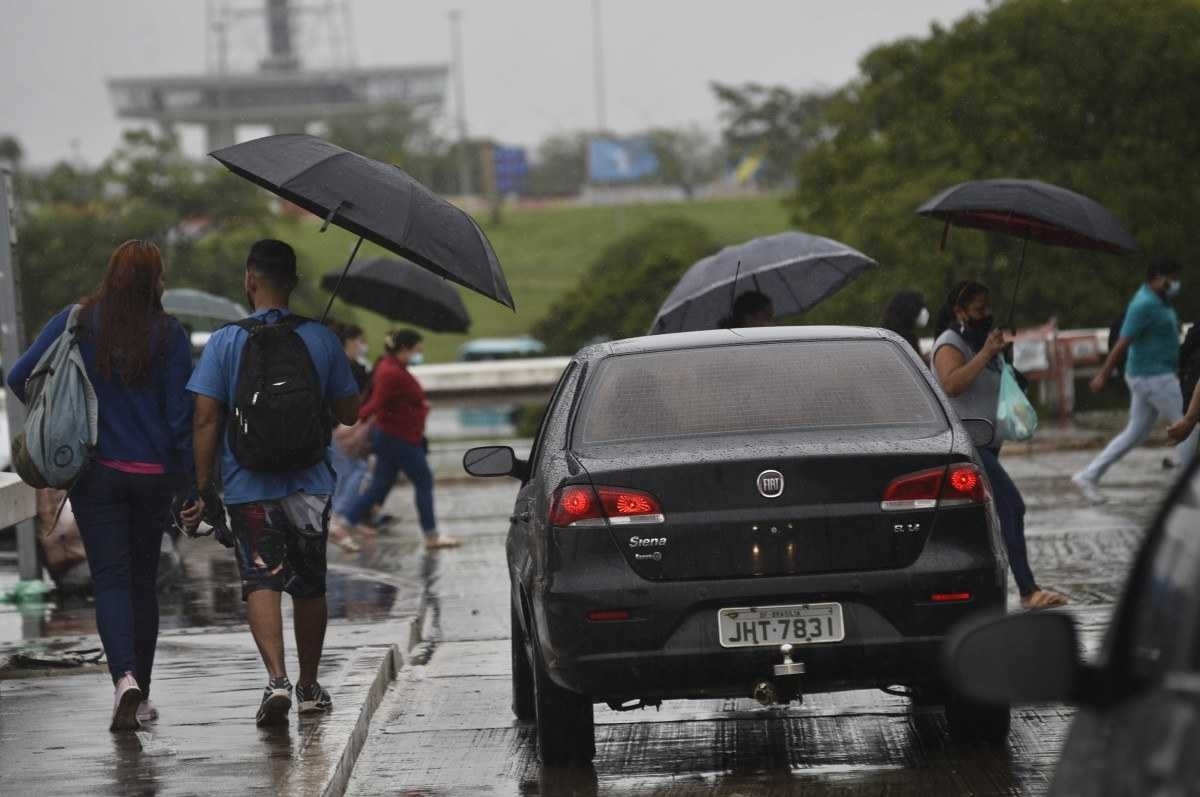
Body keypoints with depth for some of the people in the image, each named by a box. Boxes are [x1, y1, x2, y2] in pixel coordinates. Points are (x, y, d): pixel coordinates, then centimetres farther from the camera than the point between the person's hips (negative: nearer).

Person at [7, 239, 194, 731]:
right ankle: (141, 695, 18)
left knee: (110, 579, -1)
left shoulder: (76, 323, -3)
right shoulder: (169, 336, -6)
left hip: (94, 473, 0)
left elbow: (19, 378, -4)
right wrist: (189, 479, 3)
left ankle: (125, 677, -25)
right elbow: (181, 414, -6)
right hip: (153, 475, 0)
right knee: (143, 580, 13)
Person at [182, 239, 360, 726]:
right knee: (309, 586, 15)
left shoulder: (225, 342, -5)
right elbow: (348, 413, 6)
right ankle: (309, 688, 25)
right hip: (310, 485, 2)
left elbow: (206, 419, -7)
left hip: (249, 488, -2)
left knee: (261, 582, -3)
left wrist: (204, 489, -3)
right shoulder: (321, 339, 0)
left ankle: (276, 680, -24)